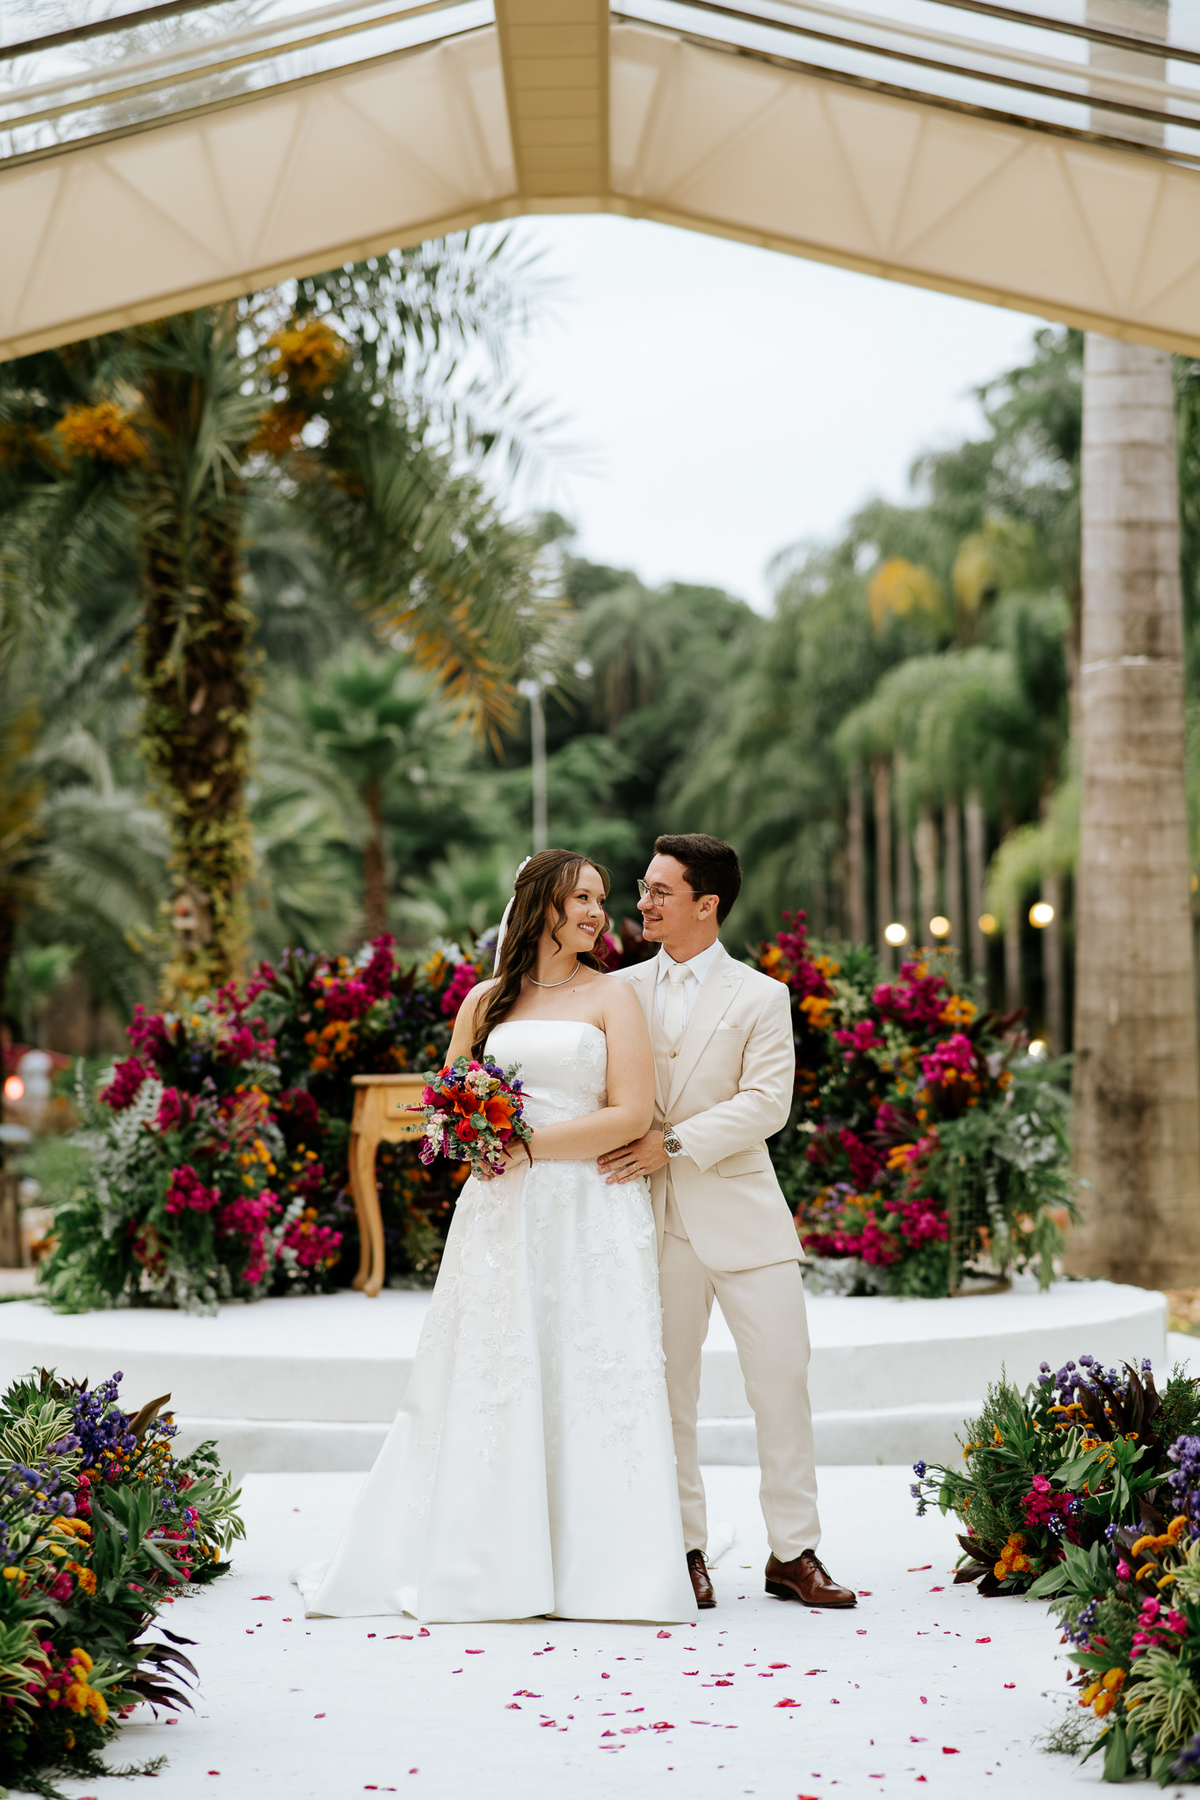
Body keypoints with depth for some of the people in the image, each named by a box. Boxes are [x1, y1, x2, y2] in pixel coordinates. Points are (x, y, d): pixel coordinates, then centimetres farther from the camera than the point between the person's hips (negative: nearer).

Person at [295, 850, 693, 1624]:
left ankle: (597, 1568, 2)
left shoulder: (612, 996, 5)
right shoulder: (486, 1001, 14)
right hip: (500, 1217, 2)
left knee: (590, 1382, -4)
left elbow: (631, 1113, -5)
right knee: (485, 1381, 1)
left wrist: (531, 1146, -11)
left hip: (591, 1215, -2)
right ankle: (479, 1564, 8)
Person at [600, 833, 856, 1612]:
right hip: (656, 1221, 2)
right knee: (667, 1388, 4)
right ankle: (685, 1551, 14)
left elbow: (766, 1103, -9)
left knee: (783, 1377, -2)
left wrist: (674, 1144, -17)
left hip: (741, 1214, -2)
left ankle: (793, 1553, 7)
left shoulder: (760, 997, 2)